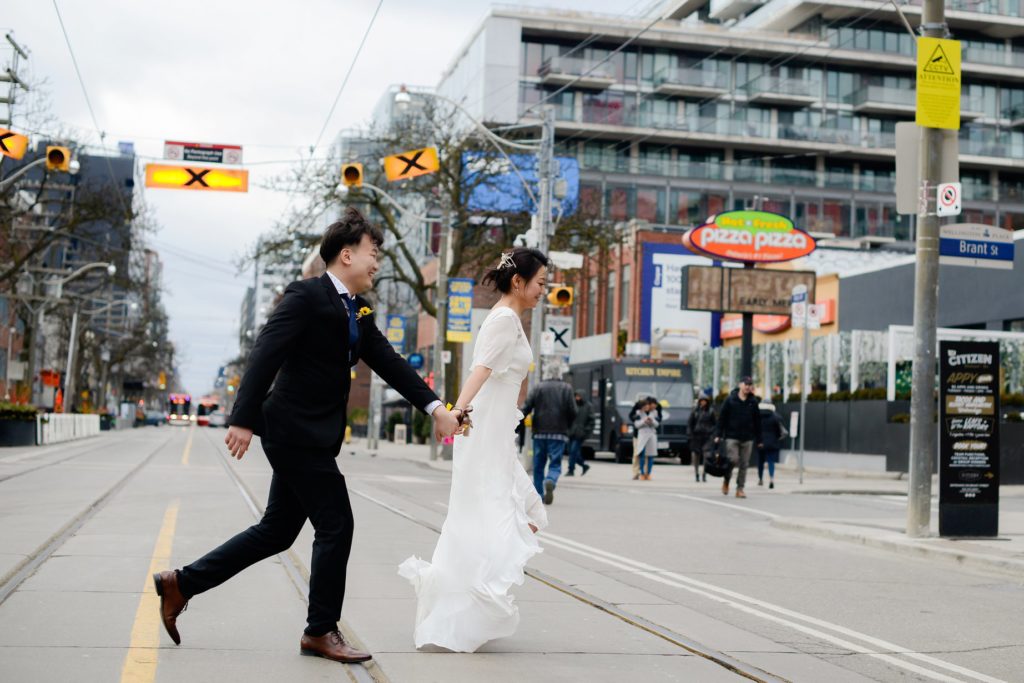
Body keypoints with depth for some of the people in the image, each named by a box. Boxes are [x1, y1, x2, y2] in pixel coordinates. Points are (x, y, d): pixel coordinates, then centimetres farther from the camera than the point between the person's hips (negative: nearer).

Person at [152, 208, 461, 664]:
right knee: (336, 526, -4)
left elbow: (389, 363, 13)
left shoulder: (359, 314, 14)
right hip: (296, 432, -9)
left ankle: (182, 583, 23)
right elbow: (265, 355, -19)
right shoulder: (307, 296, -12)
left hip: (311, 436, 9)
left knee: (277, 531, 14)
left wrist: (435, 407, 4)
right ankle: (321, 631, 11)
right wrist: (243, 419, -26)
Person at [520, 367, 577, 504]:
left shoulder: (538, 387, 7)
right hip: (559, 433, -1)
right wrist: (567, 427, 12)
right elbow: (572, 412, -2)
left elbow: (526, 407, -4)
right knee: (555, 463, 0)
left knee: (538, 465, 11)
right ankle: (550, 482, -30)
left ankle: (539, 496, 12)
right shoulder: (566, 388, 5)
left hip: (540, 432, 1)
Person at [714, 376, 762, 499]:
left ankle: (740, 489, 11)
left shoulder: (753, 402, 7)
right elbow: (721, 417, 0)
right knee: (733, 460, -11)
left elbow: (757, 422, 10)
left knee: (744, 465, 3)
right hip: (732, 437, -3)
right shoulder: (730, 399, 0)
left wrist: (759, 439, 8)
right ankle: (726, 480, 15)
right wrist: (718, 434, -6)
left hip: (748, 438, 3)